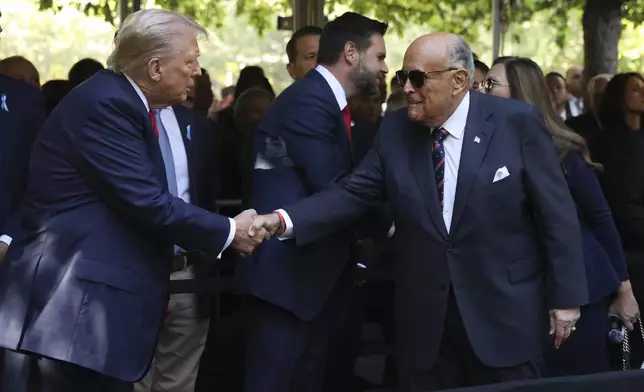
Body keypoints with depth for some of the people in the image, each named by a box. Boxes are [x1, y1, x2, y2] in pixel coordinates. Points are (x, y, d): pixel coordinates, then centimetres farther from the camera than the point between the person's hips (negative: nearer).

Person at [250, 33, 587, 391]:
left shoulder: (517, 122, -8)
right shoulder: (395, 131, 2)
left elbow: (556, 213, -6)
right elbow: (353, 194, -2)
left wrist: (565, 297, -7)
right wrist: (284, 220, -17)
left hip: (505, 314, -3)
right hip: (426, 320, 3)